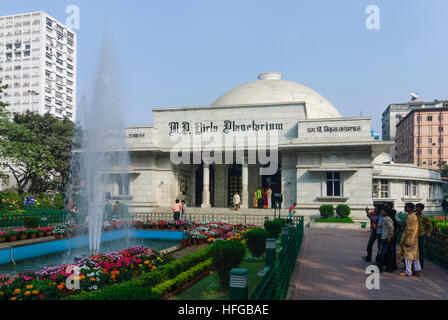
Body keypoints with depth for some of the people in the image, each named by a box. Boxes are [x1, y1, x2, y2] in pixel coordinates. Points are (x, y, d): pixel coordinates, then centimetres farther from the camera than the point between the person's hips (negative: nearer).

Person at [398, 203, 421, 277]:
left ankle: (408, 272, 4)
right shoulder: (414, 216, 11)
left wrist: (407, 241, -19)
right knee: (414, 254, 14)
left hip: (410, 238, -10)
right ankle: (417, 270, 20)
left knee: (408, 254, -2)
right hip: (414, 239, 10)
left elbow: (409, 230, -21)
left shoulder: (410, 217, -19)